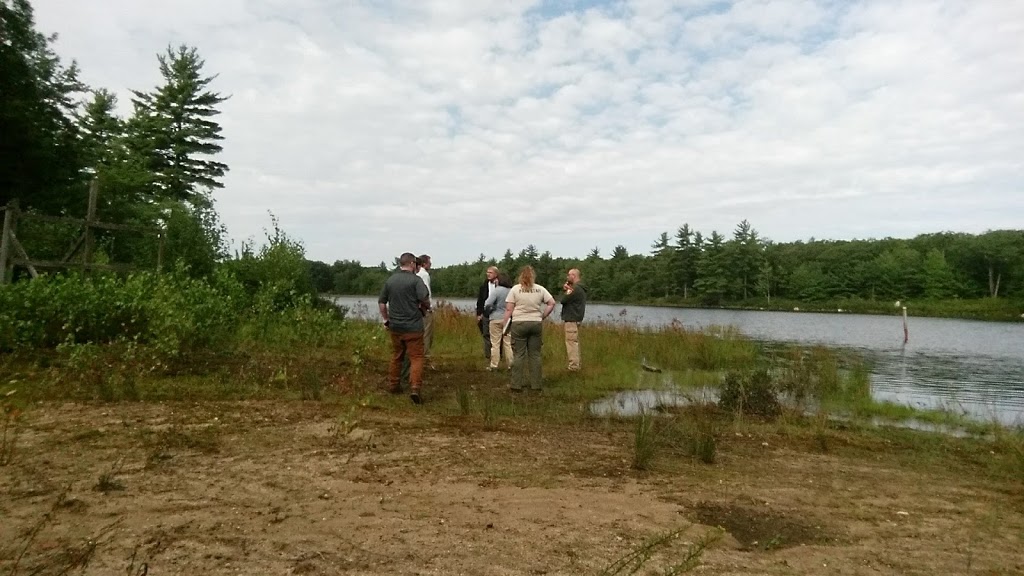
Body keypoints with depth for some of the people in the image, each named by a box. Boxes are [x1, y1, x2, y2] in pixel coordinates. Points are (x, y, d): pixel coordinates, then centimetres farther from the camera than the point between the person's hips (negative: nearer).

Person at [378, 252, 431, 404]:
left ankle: (393, 385, 27)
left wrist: (386, 319, 20)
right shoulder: (415, 280, -11)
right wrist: (425, 308, 1)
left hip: (395, 326, 5)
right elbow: (425, 300, -20)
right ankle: (415, 388, -12)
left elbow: (381, 302, 11)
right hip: (413, 326, -5)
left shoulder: (390, 280, 7)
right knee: (416, 357, -1)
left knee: (396, 356, 19)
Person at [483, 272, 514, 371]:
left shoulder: (497, 291, -12)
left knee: (495, 343, 3)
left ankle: (494, 365, 6)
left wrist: (487, 311, 2)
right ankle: (510, 364, 14)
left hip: (496, 319, -4)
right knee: (508, 343, 11)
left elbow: (488, 304, -17)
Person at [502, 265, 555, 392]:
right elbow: (552, 303, 2)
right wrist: (543, 316, 8)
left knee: (519, 354, 2)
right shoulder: (540, 289, 6)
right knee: (535, 354, 9)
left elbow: (509, 309, -5)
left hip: (519, 324, -2)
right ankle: (536, 384, 13)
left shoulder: (515, 289, -2)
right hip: (536, 323, 2)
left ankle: (516, 385, 4)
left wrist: (504, 323, 2)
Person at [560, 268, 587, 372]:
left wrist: (567, 291, -2)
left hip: (571, 320, -11)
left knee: (571, 342, -9)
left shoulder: (576, 289, -17)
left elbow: (563, 300, -18)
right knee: (575, 342, 14)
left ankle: (573, 366, -9)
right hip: (574, 319, 11)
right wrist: (566, 289, -3)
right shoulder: (580, 288, 17)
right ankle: (576, 364, 20)